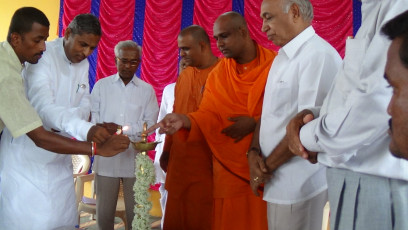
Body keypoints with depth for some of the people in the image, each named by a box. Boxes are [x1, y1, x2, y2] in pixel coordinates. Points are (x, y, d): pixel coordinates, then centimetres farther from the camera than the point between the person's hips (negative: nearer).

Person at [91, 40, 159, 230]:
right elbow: (93, 119, 0)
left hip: (135, 159, 0)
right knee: (104, 212, 9)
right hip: (106, 158, 0)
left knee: (135, 213, 7)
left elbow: (150, 124, -1)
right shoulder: (101, 85, 8)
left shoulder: (147, 90, 7)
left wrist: (121, 129, -11)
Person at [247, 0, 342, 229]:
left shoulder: (318, 54, -17)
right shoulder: (282, 57, 12)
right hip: (278, 180, 8)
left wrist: (267, 166, -12)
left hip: (299, 183, -8)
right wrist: (254, 153, -2)